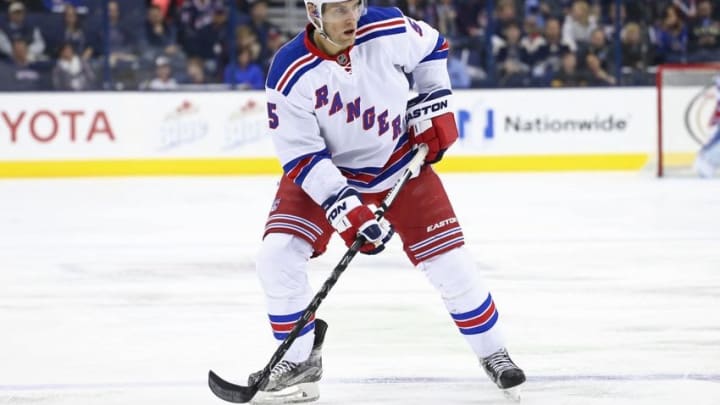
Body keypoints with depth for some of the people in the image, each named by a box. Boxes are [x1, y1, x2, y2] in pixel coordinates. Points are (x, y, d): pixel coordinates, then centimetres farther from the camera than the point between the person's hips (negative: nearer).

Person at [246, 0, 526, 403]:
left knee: (448, 258, -3)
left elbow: (432, 46, 3)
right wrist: (345, 209, -31)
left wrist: (433, 106, -4)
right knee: (278, 256, -18)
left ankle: (492, 351, 19)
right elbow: (301, 157, -23)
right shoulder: (290, 75, -26)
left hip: (400, 161, 1)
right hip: (326, 171, -1)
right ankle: (298, 361, 1)